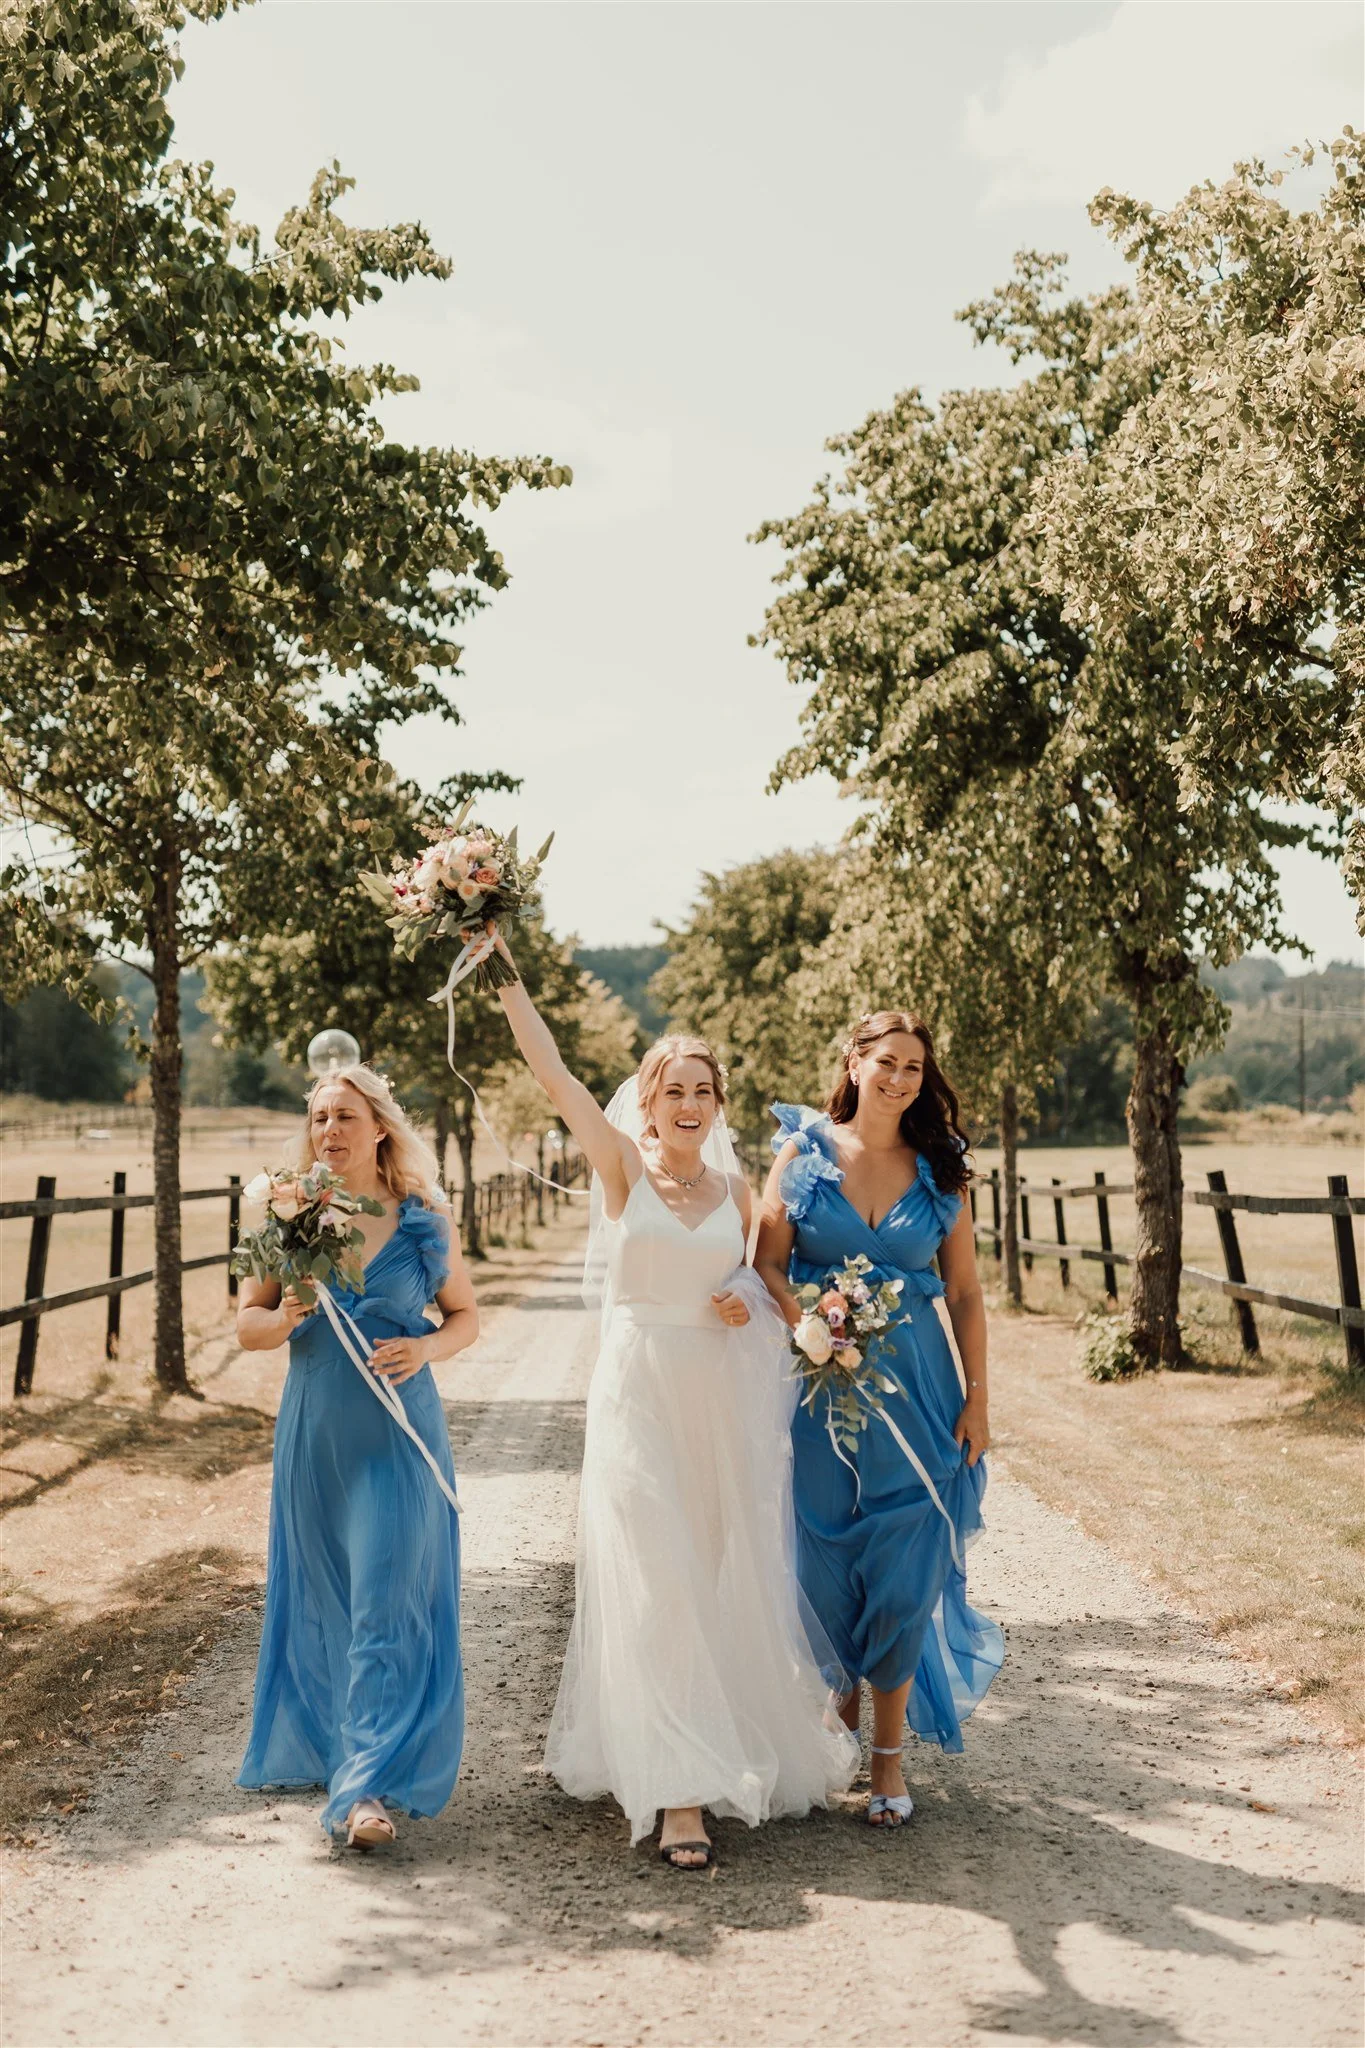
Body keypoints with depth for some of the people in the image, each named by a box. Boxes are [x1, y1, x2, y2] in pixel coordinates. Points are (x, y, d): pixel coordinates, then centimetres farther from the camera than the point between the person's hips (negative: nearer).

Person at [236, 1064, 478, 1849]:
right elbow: (247, 1323, 6)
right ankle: (330, 1747, 30)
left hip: (398, 1433, -2)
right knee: (322, 1599, 12)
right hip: (314, 1430, 3)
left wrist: (425, 1348, -11)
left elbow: (467, 1316, 9)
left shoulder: (425, 1221, -1)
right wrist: (286, 1318, -16)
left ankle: (373, 1786, -6)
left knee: (386, 1604, -8)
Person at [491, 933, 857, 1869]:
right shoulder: (622, 1166, -3)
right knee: (654, 1591, -3)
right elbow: (550, 1069, -10)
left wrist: (746, 1306, -2)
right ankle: (677, 1791, 2)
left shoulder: (734, 1188, 7)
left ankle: (745, 1746, 32)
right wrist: (503, 968, -15)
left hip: (723, 1403, 4)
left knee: (731, 1585, 12)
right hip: (638, 1396, -4)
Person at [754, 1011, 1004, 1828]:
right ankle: (840, 1730, 26)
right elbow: (768, 1265, -1)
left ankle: (890, 1752, 14)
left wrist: (977, 1398, 0)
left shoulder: (939, 1169, 4)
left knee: (903, 1575, 0)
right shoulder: (805, 1152, 1)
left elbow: (966, 1293, 5)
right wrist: (814, 1325, -19)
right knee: (827, 1568, 6)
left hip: (916, 1391, 1)